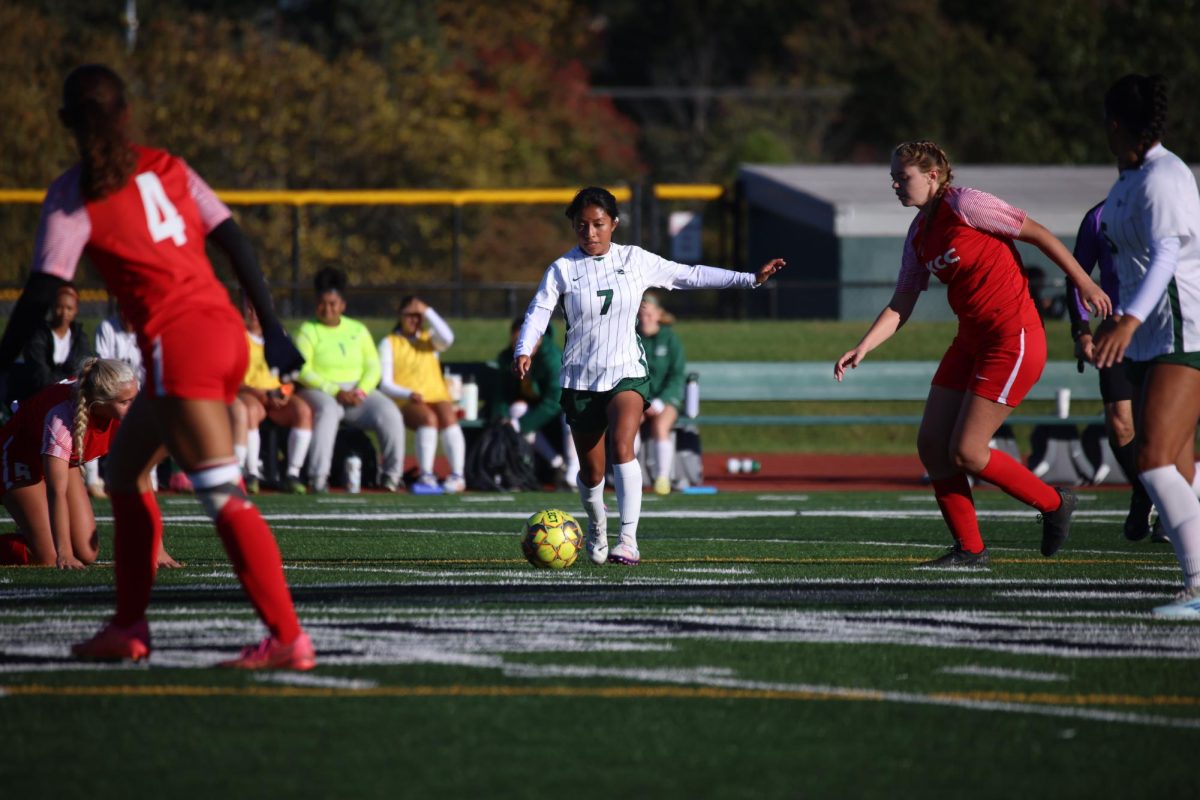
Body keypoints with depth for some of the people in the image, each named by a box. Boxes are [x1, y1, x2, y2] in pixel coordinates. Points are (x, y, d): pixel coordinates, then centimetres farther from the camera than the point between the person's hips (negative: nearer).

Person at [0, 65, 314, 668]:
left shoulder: (73, 196, 0)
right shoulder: (168, 168, 15)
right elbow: (236, 244, 12)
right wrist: (271, 330, 16)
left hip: (177, 344, -7)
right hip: (226, 332, 7)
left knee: (223, 494, -13)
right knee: (124, 469, 21)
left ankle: (287, 636, -22)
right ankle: (128, 628, 23)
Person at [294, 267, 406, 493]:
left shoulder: (358, 330, 17)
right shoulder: (308, 331, 5)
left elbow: (373, 367, 10)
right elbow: (303, 372, -7)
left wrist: (360, 391, -11)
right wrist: (335, 392, -19)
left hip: (359, 392, 4)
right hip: (320, 392, -4)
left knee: (389, 413, -24)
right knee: (327, 412, -39)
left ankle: (393, 475, -14)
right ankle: (318, 478, -41)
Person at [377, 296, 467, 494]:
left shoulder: (429, 338, 19)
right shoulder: (389, 343, 11)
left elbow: (447, 338, -7)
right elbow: (385, 384, 1)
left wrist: (427, 311, -4)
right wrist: (409, 394, -17)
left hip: (437, 398, 2)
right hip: (405, 404, -2)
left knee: (448, 417, -32)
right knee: (429, 418, -35)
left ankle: (457, 475, -41)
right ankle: (425, 475, -41)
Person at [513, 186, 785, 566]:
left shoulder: (635, 261, 1)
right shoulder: (562, 270, -2)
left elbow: (690, 276, 7)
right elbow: (538, 313, -9)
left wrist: (750, 278, 4)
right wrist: (523, 352, -28)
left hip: (626, 373, -1)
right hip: (580, 379, 1)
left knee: (622, 446, -26)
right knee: (591, 470, 6)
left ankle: (629, 540, -29)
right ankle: (597, 526, 39)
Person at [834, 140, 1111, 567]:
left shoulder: (964, 205, -14)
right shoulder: (918, 236, 10)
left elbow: (1037, 233, -8)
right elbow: (900, 307, 12)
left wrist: (1084, 283, -6)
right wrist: (862, 348, -2)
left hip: (1014, 340, -9)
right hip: (971, 341, 9)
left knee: (966, 452, -9)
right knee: (931, 443, 1)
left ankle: (1053, 504, 13)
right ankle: (970, 549, 11)